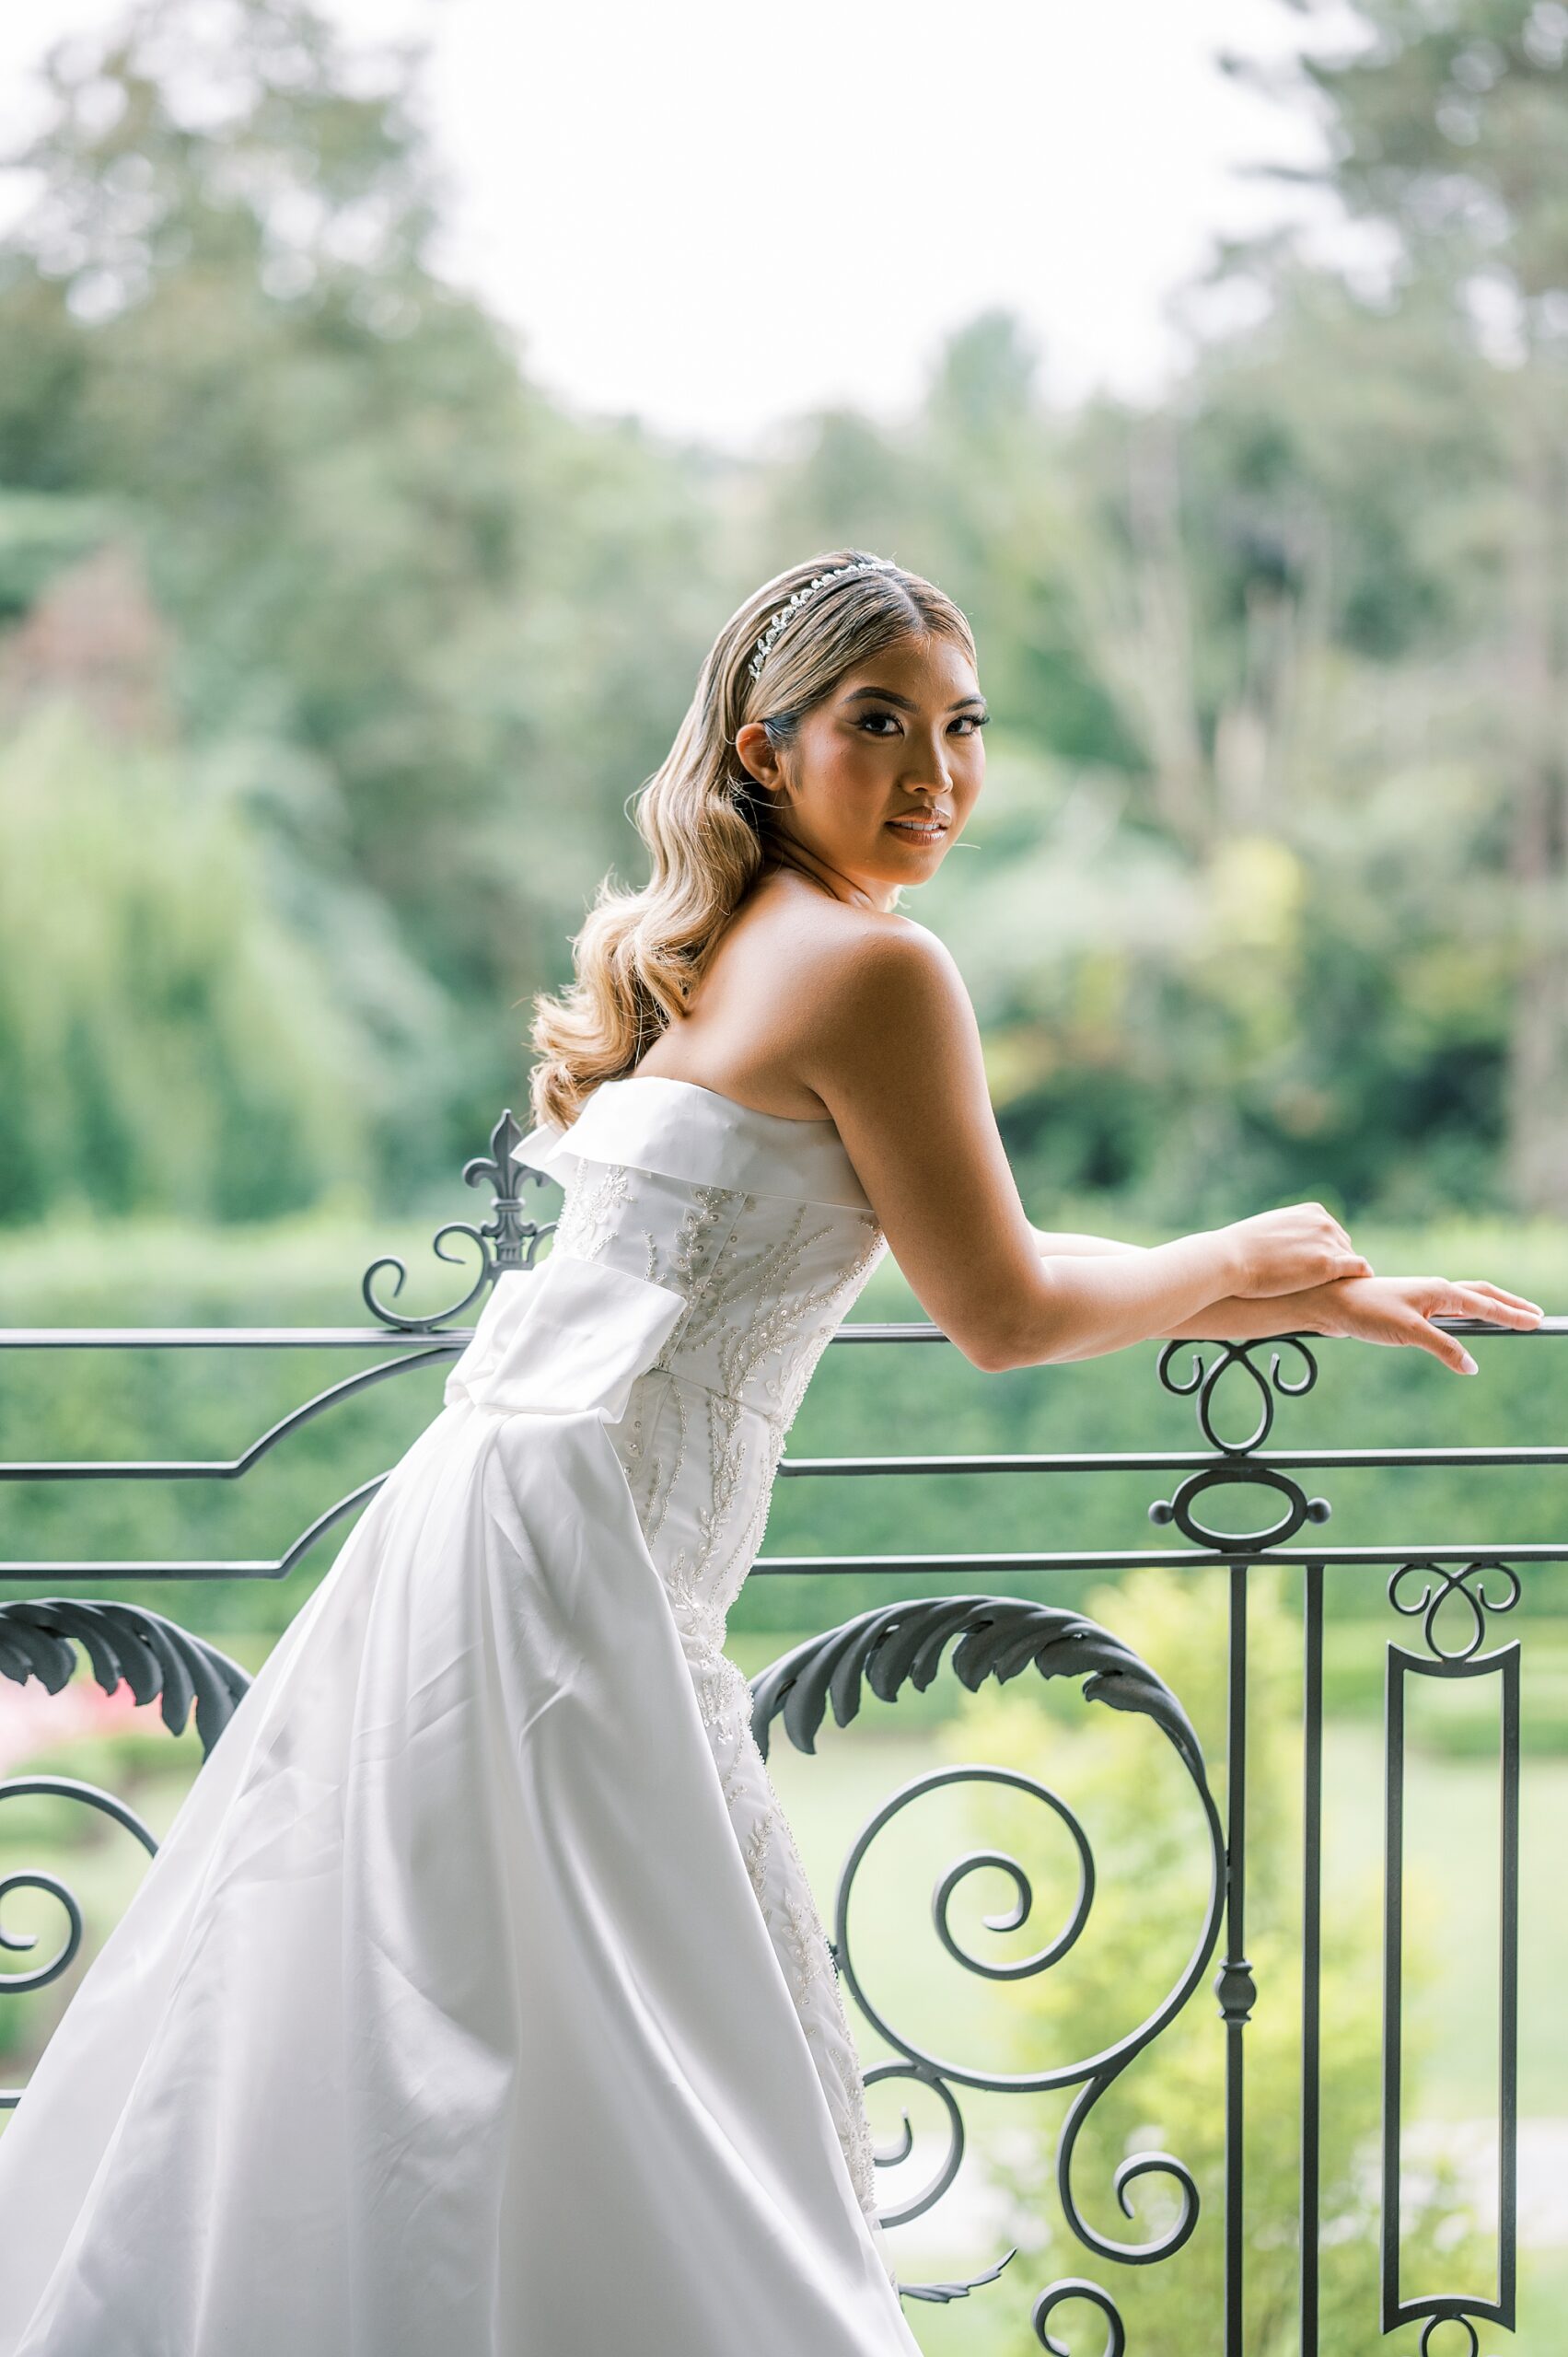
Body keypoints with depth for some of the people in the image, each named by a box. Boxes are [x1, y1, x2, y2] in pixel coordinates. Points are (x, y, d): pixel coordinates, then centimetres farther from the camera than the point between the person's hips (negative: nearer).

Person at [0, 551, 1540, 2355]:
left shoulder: (724, 956, 18)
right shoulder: (873, 965, -9)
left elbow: (975, 1271, 23)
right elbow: (1003, 1315, -3)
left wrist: (1306, 1298, 24)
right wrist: (1237, 1260, 15)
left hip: (482, 1522, 9)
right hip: (562, 1549, -9)